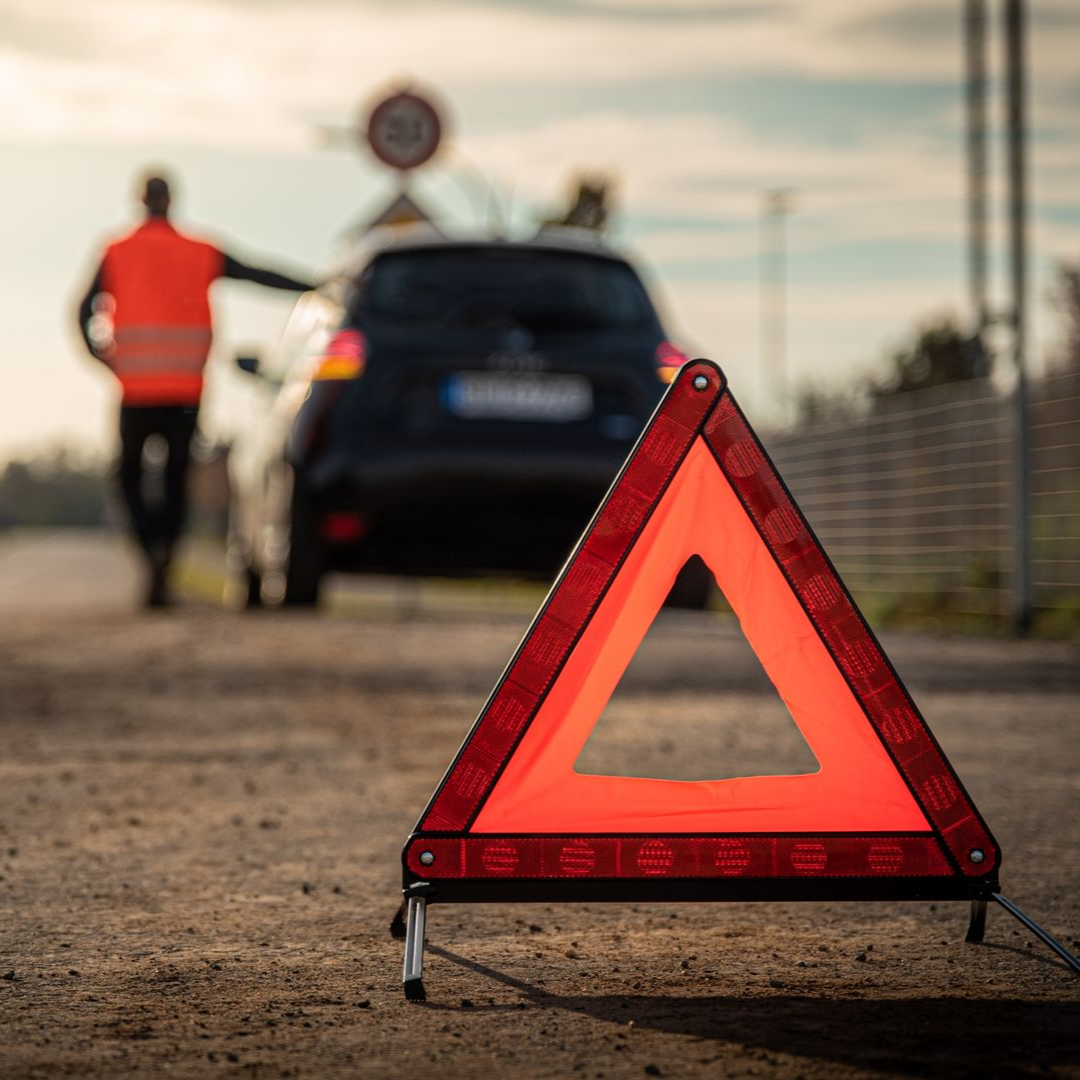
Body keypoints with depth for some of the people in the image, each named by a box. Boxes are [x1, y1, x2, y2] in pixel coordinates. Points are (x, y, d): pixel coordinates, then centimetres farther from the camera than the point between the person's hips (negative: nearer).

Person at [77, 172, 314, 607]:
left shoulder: (117, 254, 3)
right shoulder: (201, 254, 5)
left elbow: (86, 313, -4)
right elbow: (259, 276, 6)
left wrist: (105, 358, 2)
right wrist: (317, 288, 10)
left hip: (137, 390, -1)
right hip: (186, 391, 1)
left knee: (130, 474, 12)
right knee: (176, 477, 10)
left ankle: (153, 545, -15)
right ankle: (161, 577, 4)